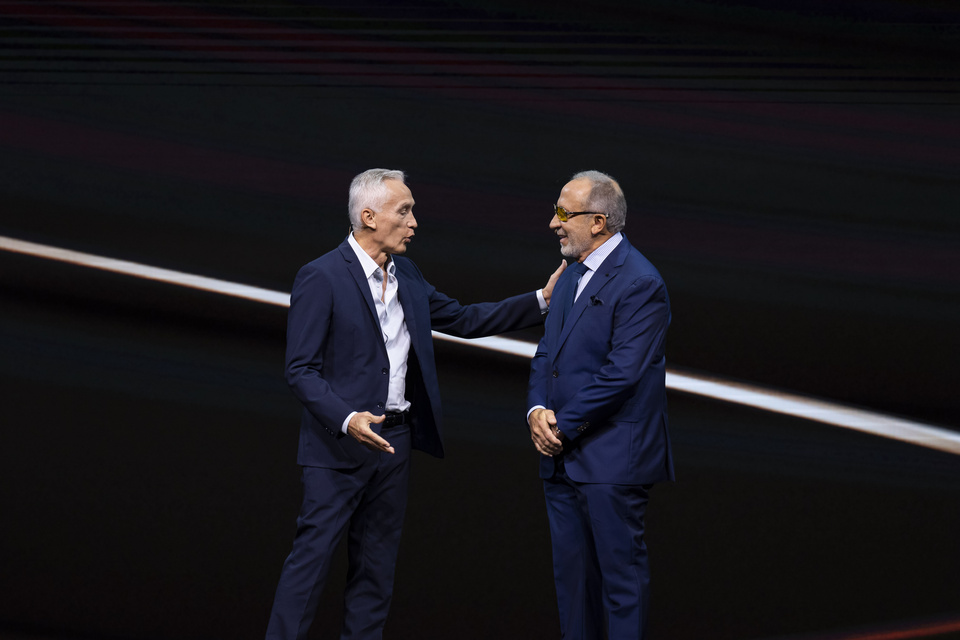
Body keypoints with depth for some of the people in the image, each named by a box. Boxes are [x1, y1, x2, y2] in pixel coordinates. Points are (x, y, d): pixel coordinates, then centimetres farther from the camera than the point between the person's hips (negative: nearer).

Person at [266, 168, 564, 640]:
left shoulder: (405, 275, 10)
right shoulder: (321, 278, -13)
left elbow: (462, 319, 18)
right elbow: (301, 370, -15)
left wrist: (541, 300, 12)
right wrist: (347, 420, -28)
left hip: (394, 440, 7)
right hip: (339, 443, -7)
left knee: (376, 566, 11)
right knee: (311, 556, -6)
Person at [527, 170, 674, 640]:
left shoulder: (639, 283, -14)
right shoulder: (572, 275, 15)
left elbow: (621, 373, -19)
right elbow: (546, 355, 16)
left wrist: (564, 425, -14)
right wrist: (537, 410, -3)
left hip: (611, 459, -9)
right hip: (562, 458, 9)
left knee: (621, 575, -1)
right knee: (571, 575, 13)